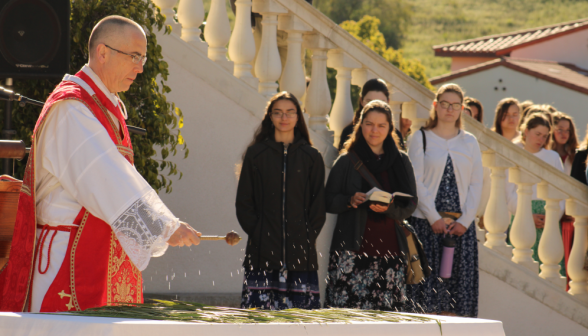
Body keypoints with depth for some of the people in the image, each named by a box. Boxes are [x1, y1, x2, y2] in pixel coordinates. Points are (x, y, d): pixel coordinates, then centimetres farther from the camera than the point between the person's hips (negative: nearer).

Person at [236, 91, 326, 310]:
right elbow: (243, 202, 7)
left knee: (302, 308, -6)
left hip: (300, 251, 1)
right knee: (259, 308, -7)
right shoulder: (256, 154, 9)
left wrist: (307, 236, -4)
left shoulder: (312, 157, 11)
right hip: (263, 250, 0)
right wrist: (257, 233, -5)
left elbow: (319, 205, 9)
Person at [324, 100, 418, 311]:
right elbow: (329, 202, 6)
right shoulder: (347, 161, 9)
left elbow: (411, 204, 9)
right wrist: (350, 201, -14)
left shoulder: (401, 161, 14)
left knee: (388, 317, -8)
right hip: (353, 250, -2)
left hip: (390, 247, 2)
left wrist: (389, 207, -11)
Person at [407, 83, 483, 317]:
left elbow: (476, 185, 8)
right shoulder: (420, 139, 4)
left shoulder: (470, 142, 13)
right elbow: (416, 182, -3)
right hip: (427, 223, -3)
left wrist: (464, 221, -4)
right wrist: (434, 218, -11)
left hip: (461, 225, 3)